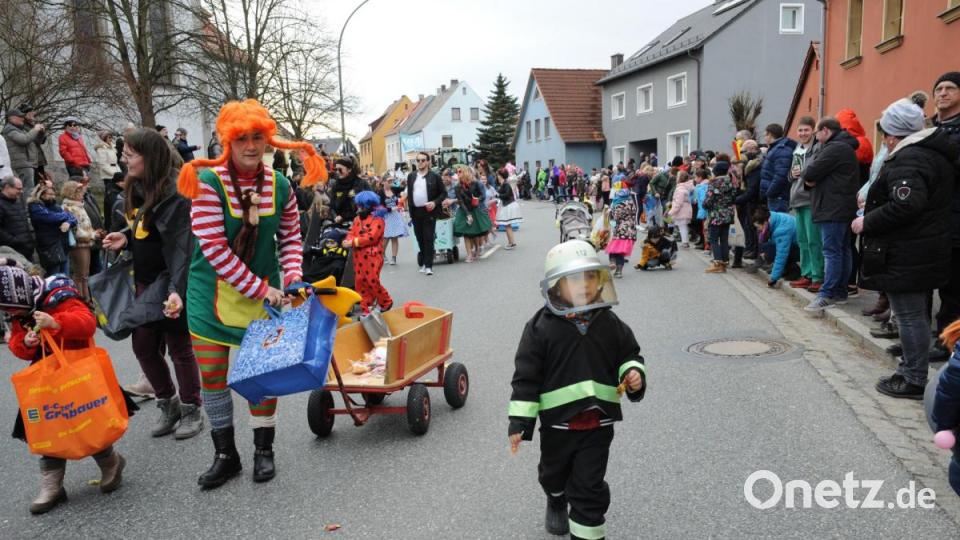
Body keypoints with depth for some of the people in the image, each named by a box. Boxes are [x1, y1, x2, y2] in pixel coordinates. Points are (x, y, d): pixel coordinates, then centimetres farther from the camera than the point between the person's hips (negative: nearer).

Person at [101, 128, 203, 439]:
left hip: (169, 281, -8)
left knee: (179, 347, 2)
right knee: (143, 345, 11)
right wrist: (125, 238, -1)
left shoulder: (174, 193, -21)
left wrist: (177, 289, -38)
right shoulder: (137, 188, 7)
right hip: (145, 280, 9)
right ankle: (168, 405, 29)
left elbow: (181, 246, -28)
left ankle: (192, 411, 19)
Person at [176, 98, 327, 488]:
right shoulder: (208, 183, -16)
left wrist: (292, 277, -11)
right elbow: (213, 248, -21)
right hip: (212, 292, -2)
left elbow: (291, 237, 6)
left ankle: (264, 449, 27)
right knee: (212, 374, 6)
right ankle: (226, 455, 24)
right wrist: (260, 288, -20)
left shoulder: (279, 186, -4)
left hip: (264, 292, 2)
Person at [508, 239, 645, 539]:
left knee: (590, 487, 3)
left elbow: (629, 355, 9)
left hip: (598, 423, 0)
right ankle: (556, 503, 58)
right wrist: (520, 421, -13)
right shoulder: (541, 327, -14)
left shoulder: (610, 323, -4)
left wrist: (634, 373, -14)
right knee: (554, 474, 25)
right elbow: (526, 376, -12)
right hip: (557, 422, 0)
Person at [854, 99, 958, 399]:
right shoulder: (936, 154, 13)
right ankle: (912, 368, 30)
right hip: (929, 249, 11)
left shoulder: (907, 160, -20)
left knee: (910, 317, -3)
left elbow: (906, 206, -32)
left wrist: (867, 222, -20)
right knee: (917, 314, 18)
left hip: (905, 256, -11)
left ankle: (914, 381, 5)